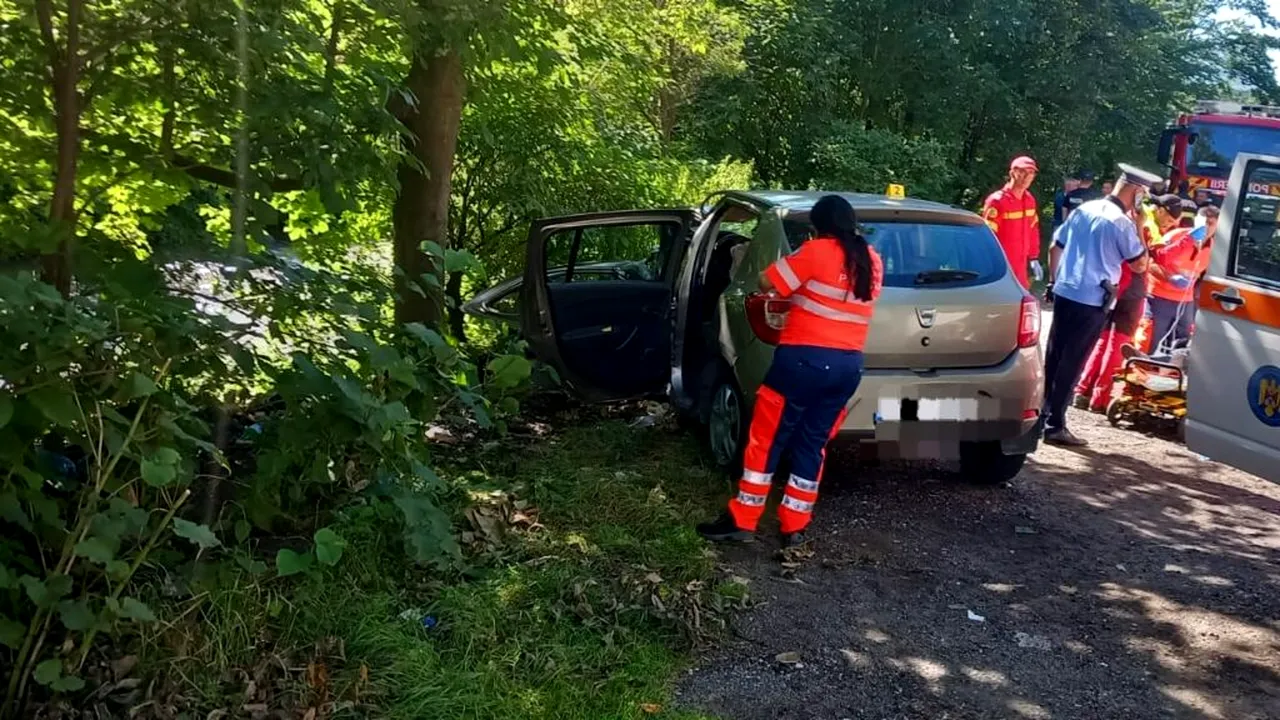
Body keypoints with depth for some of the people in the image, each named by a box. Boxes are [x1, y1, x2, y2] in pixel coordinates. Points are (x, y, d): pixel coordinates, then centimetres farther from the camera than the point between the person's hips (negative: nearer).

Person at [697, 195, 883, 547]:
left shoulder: (817, 252, -10)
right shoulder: (872, 261, 9)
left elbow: (766, 283, -6)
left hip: (804, 360, -6)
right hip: (848, 365, 6)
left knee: (766, 441, 3)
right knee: (811, 445, 13)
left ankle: (741, 521, 9)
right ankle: (794, 527, 16)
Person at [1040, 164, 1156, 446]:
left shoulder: (1083, 209, 7)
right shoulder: (1122, 223, -11)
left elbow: (1054, 248, 13)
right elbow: (1140, 265, -1)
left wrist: (1055, 281, 24)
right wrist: (1138, 227, 3)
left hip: (1063, 293, 6)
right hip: (1092, 302, -6)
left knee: (1054, 356, 14)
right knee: (1072, 363, -1)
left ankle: (1041, 414, 23)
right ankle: (1055, 425, 1)